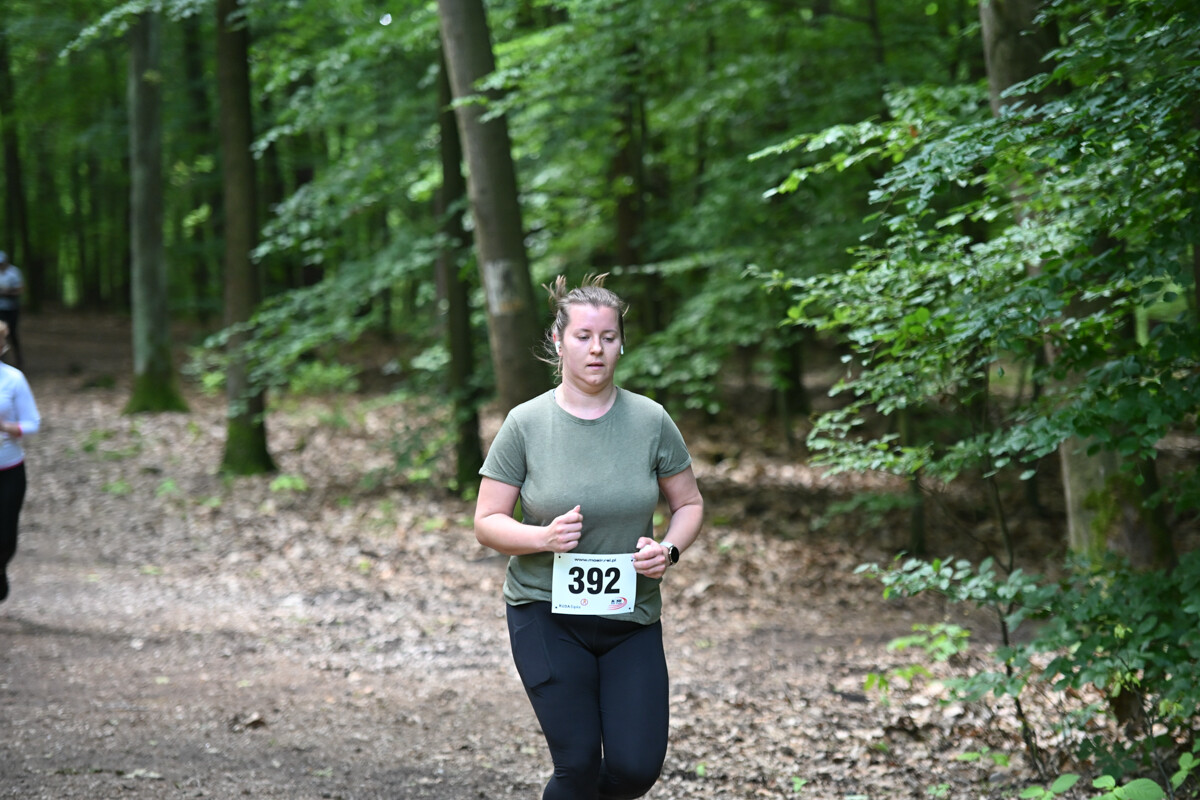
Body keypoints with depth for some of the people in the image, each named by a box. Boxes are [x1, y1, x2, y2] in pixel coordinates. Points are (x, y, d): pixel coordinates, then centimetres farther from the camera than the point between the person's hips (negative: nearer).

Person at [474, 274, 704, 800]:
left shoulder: (650, 421, -1)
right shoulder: (526, 424, -5)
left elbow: (689, 503, 9)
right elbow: (487, 523, -3)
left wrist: (670, 550, -11)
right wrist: (543, 538, -22)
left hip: (631, 616, 2)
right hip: (547, 614, -2)